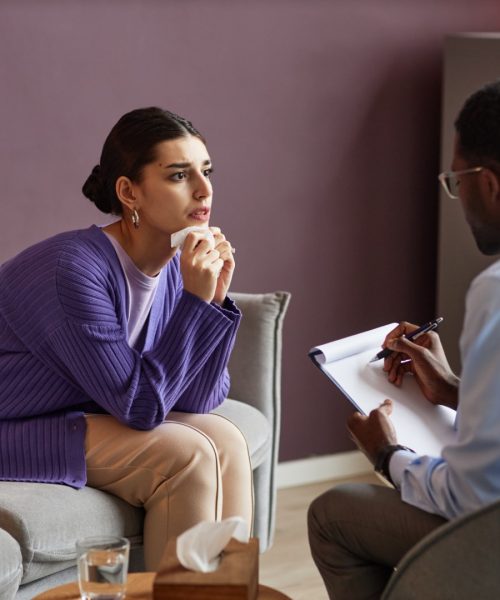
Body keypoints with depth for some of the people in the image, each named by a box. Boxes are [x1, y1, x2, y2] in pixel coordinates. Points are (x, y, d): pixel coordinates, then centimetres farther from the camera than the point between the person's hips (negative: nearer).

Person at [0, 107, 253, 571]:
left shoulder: (174, 266, -3)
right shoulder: (77, 269, -27)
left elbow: (197, 402, -3)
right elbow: (140, 406, -25)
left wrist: (215, 299, -15)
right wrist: (195, 300, -27)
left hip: (84, 418, 8)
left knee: (224, 440, -8)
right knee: (185, 456, -20)